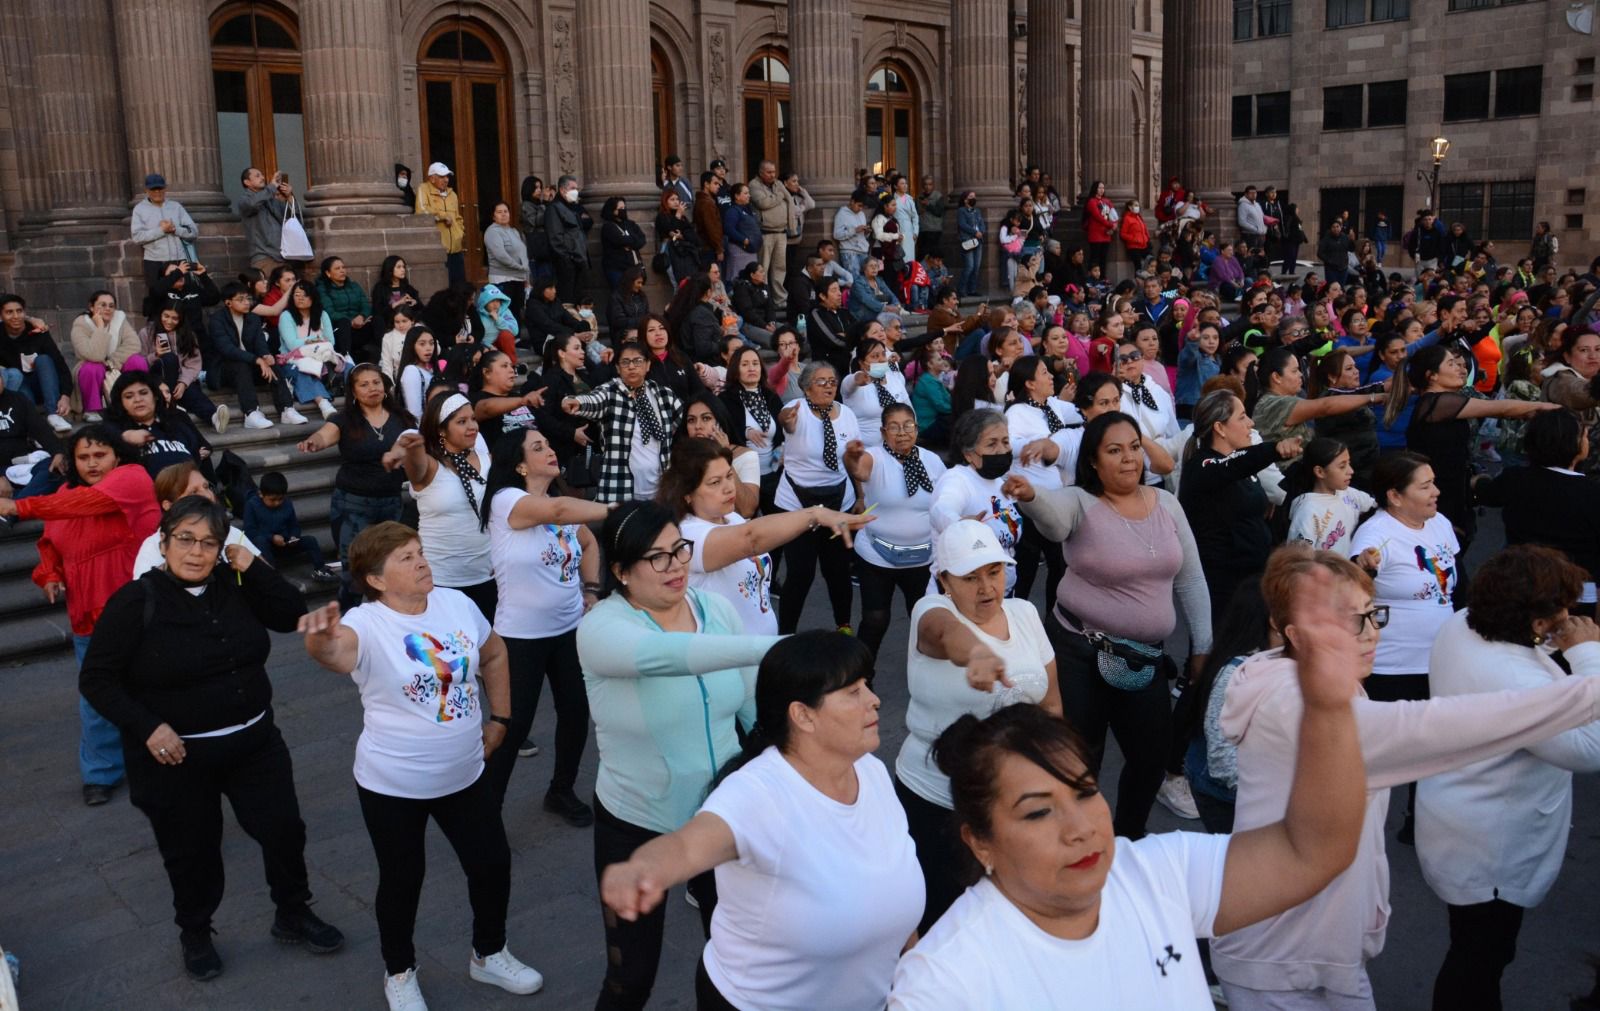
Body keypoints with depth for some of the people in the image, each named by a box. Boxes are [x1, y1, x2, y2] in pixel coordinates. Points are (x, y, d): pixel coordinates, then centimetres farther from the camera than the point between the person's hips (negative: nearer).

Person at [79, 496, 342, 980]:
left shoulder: (235, 586, -2)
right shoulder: (136, 602, -14)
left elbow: (292, 615, -6)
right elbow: (96, 680, -11)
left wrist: (253, 567, -15)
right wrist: (147, 727, -22)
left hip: (254, 742, 4)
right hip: (175, 755, -3)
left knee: (284, 829, 9)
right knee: (191, 851, 12)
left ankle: (293, 916, 32)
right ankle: (195, 936, 38)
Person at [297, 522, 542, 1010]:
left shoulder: (457, 603, -6)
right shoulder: (366, 625, -22)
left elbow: (494, 654, 11)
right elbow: (334, 651, -46)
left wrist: (499, 718, 10)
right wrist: (322, 636, -69)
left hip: (465, 774, 5)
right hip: (393, 785, -5)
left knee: (492, 863, 15)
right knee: (402, 881, 12)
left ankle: (490, 955, 41)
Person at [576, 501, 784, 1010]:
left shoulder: (718, 609, -6)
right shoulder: (600, 628, -22)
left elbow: (753, 705, 5)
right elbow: (662, 655, -44)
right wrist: (775, 647, -55)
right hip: (636, 826, -4)